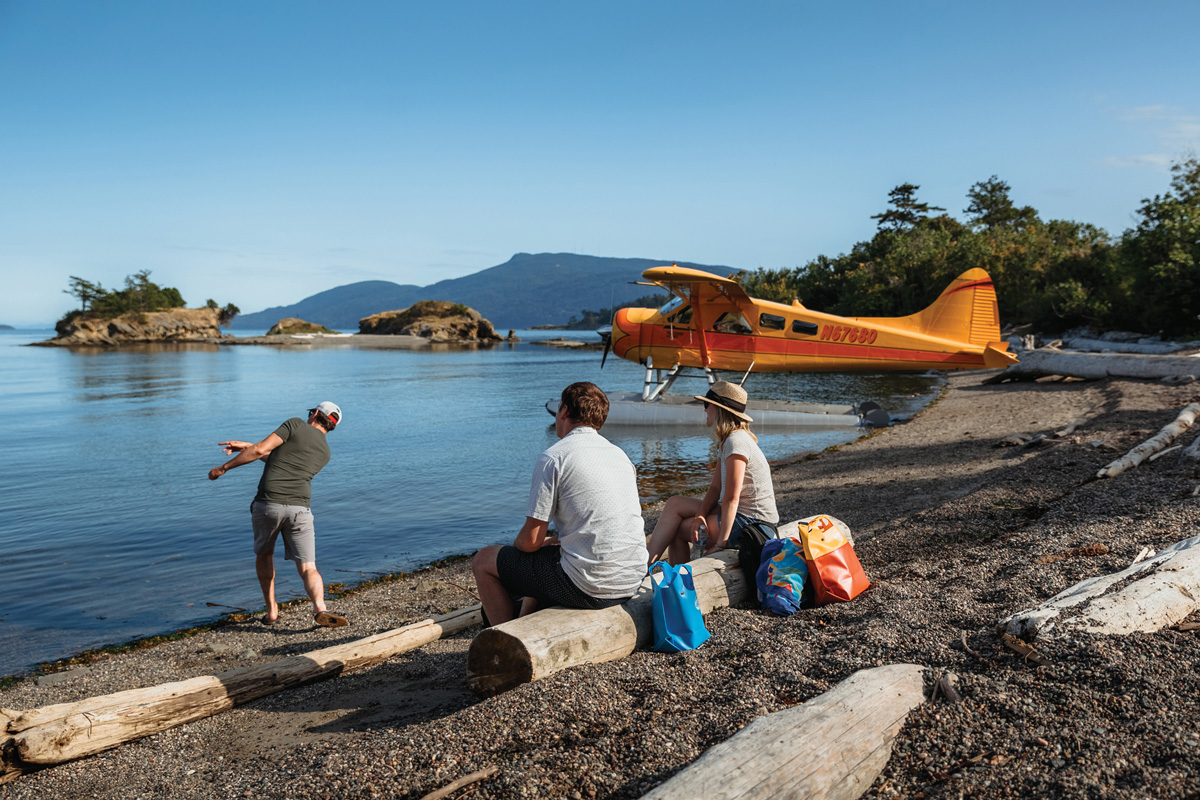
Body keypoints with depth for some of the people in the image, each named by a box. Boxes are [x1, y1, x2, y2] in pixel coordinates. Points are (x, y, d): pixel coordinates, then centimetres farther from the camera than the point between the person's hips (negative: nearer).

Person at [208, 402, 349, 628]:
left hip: (267, 504, -2)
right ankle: (320, 609, -27)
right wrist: (247, 446, 34)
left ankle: (271, 610, 23)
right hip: (299, 508, 2)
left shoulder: (296, 424, 6)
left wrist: (224, 467, 6)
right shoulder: (325, 453, 22)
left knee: (264, 554, 25)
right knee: (308, 568, 0)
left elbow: (260, 450, -3)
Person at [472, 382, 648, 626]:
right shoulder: (620, 453, 12)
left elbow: (531, 541, -10)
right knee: (548, 548, 34)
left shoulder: (553, 457, -10)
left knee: (484, 561, 11)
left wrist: (516, 545, 13)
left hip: (588, 589, -8)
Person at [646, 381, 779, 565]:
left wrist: (720, 544, -21)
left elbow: (731, 499, -21)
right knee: (675, 503, 3)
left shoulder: (736, 441, -18)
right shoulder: (728, 440, 13)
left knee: (674, 528, -9)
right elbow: (715, 487, 9)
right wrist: (700, 515, -8)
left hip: (751, 522, -9)